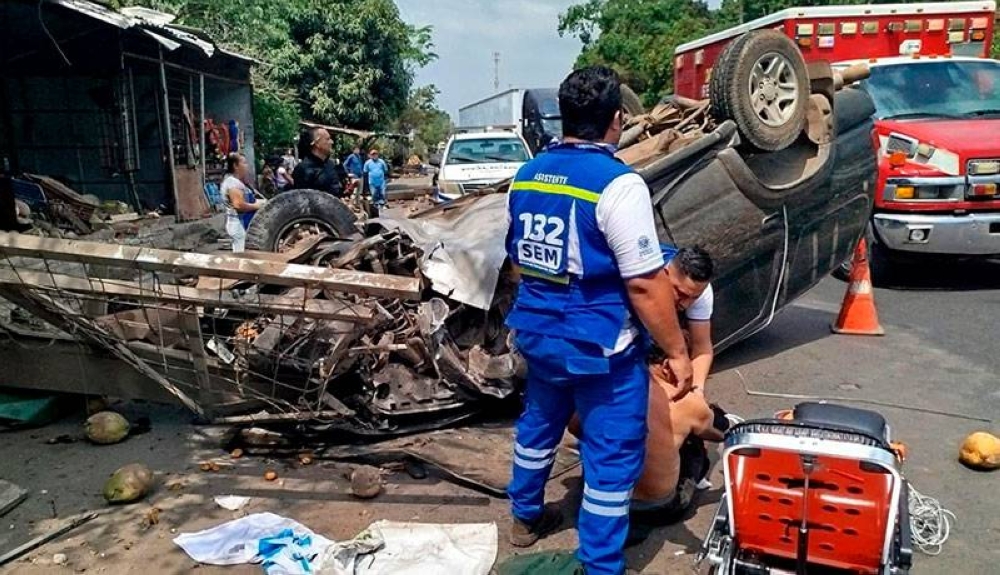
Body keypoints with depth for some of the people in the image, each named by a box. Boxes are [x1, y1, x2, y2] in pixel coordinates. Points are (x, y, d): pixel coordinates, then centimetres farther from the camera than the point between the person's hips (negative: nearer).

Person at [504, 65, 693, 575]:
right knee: (613, 456, 7)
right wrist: (676, 351, -11)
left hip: (537, 333, 8)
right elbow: (645, 283, -21)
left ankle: (525, 518, 45)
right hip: (600, 346, -7)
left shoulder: (525, 177, 3)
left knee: (539, 424, 26)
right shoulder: (618, 183, -20)